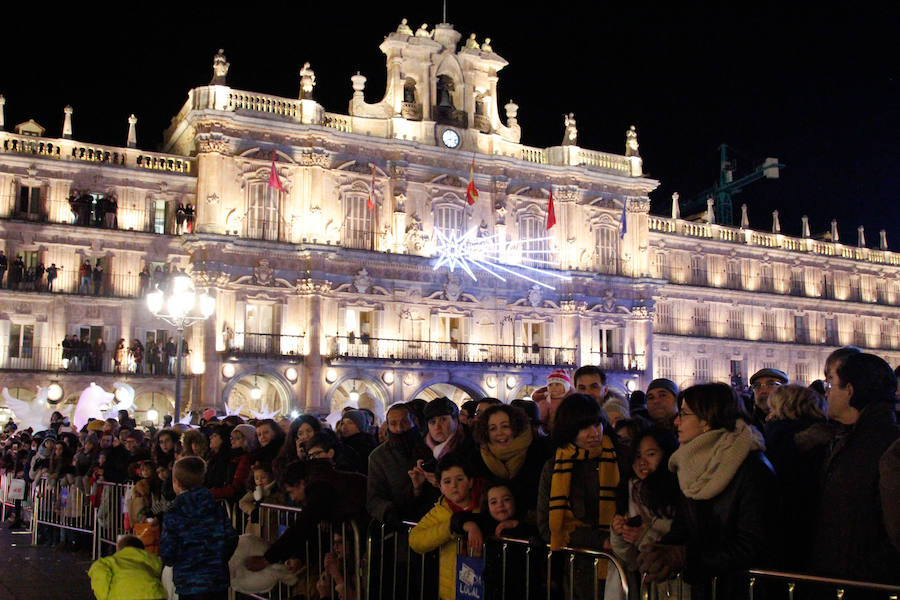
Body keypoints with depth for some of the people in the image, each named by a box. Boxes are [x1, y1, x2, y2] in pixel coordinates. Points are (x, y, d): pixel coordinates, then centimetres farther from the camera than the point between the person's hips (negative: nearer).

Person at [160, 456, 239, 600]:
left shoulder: (172, 515, -11)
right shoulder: (217, 508, -1)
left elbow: (167, 554, -12)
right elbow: (232, 539, 0)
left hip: (189, 584, -3)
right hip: (220, 581, 4)